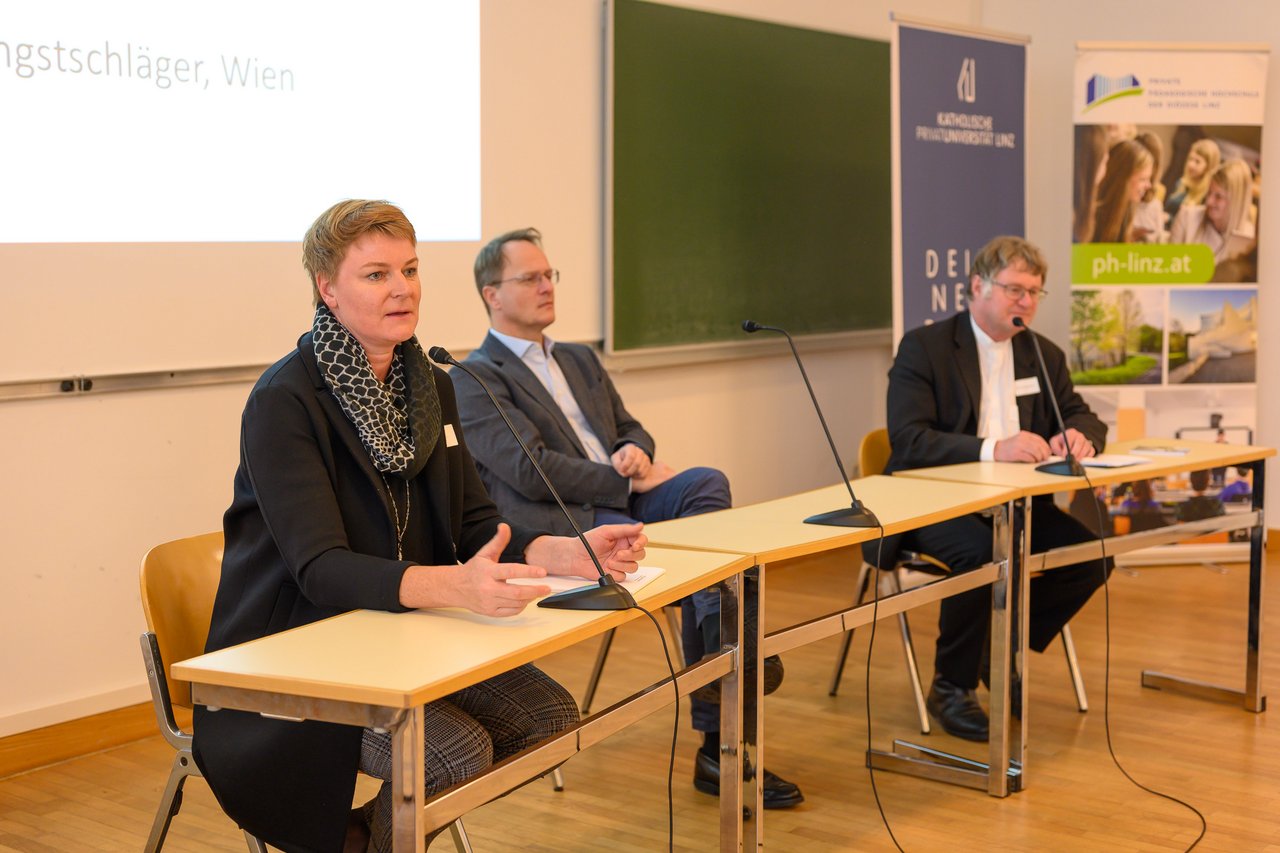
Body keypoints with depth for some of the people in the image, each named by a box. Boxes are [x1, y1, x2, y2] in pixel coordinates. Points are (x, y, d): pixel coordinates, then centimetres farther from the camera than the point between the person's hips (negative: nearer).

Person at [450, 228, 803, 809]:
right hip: (562, 524, -6)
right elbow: (530, 470, -12)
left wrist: (636, 451, -2)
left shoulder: (580, 361, 27)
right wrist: (630, 480, -14)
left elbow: (630, 429, 25)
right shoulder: (475, 379, 0)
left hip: (622, 500, 6)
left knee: (708, 482, -26)